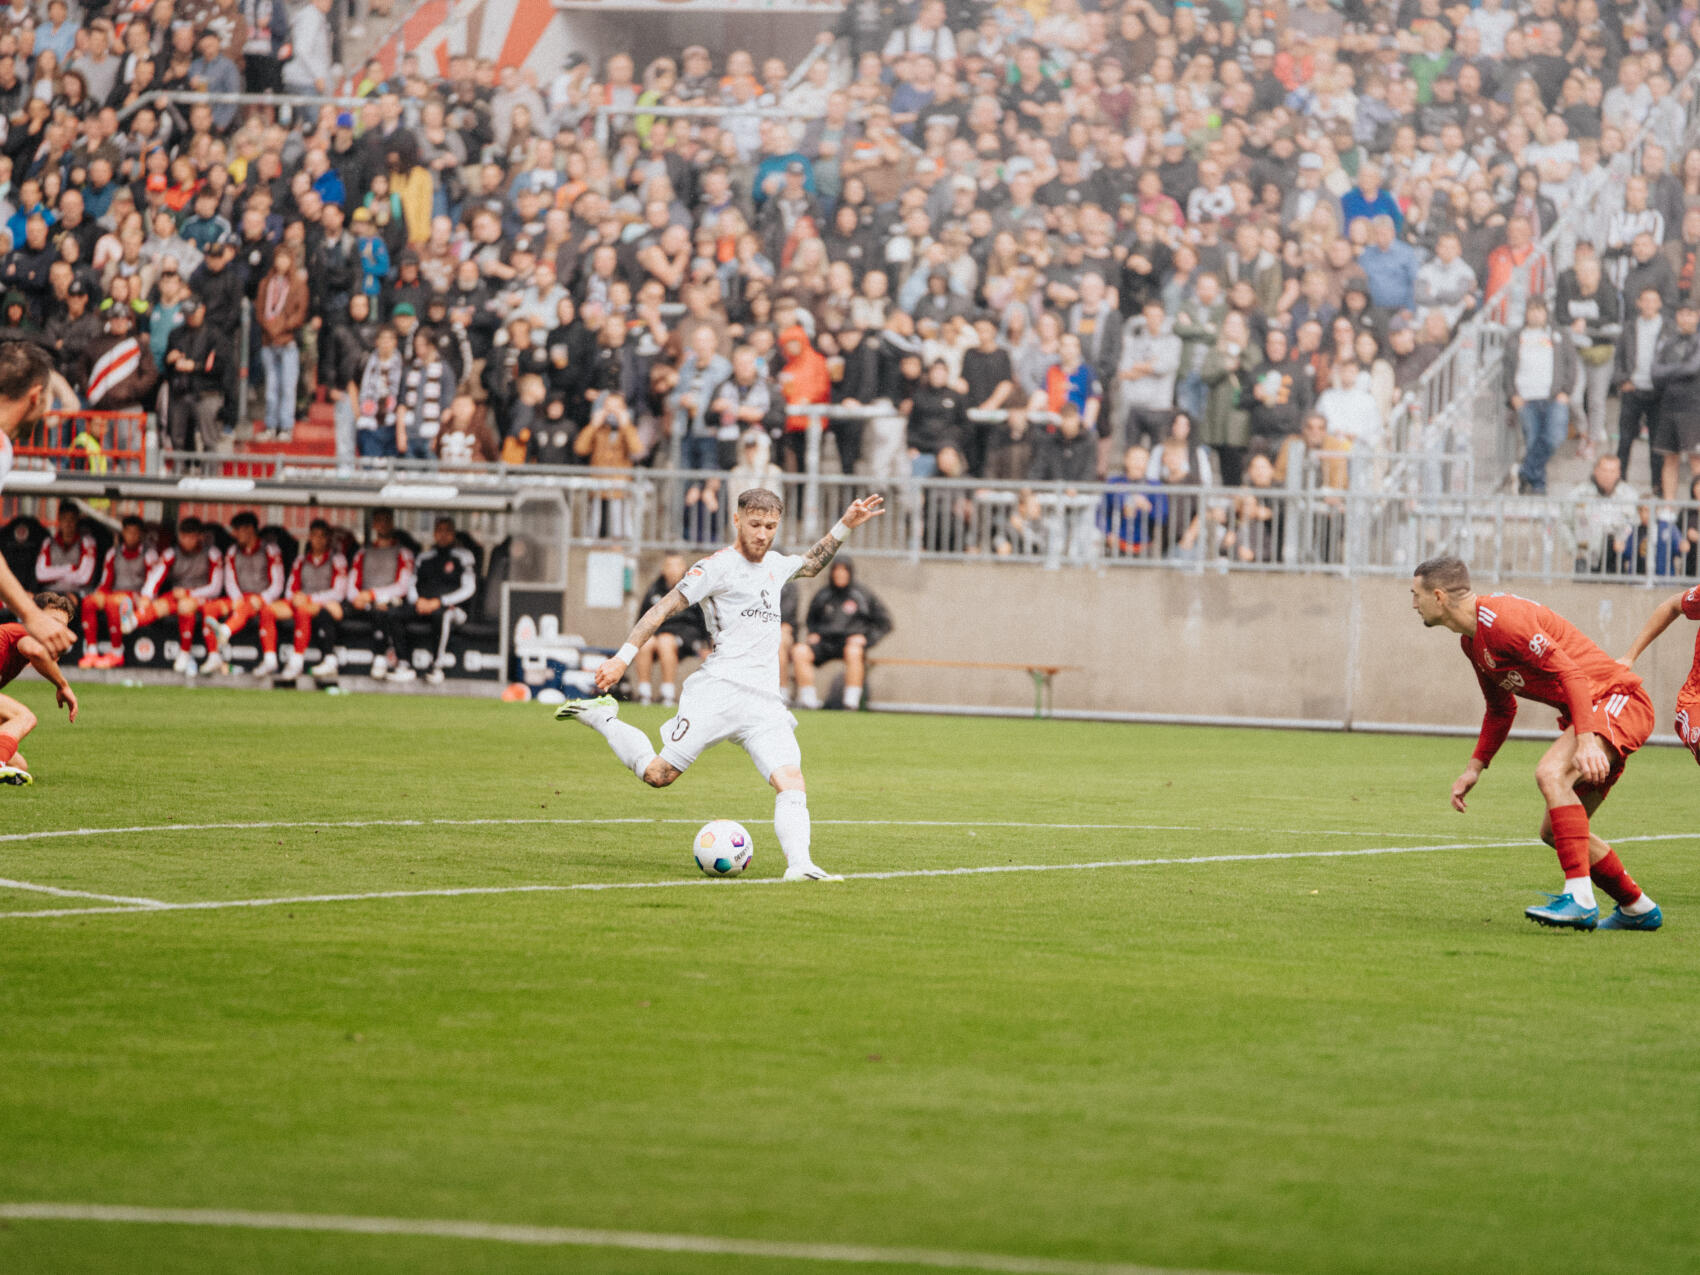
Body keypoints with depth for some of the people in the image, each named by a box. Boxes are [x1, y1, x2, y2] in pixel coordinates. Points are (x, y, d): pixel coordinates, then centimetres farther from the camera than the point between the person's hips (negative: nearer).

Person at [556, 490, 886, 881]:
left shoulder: (774, 564, 21)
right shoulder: (718, 567, -2)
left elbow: (811, 564, 44)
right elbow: (664, 609, -5)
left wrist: (844, 526, 33)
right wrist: (624, 657, -13)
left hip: (765, 703, 6)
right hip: (717, 690, -6)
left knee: (791, 782, -16)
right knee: (659, 774, -7)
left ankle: (800, 864, -26)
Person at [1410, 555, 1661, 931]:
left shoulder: (1501, 618, -20)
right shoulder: (1471, 641, 13)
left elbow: (1570, 673, -26)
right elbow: (1501, 710, 28)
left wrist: (1586, 741, -36)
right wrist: (1474, 768, 25)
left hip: (1617, 699, -10)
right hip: (1590, 712, 10)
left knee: (1550, 773, -33)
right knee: (1556, 832, 10)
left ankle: (1580, 900, -39)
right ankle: (1637, 909, 25)